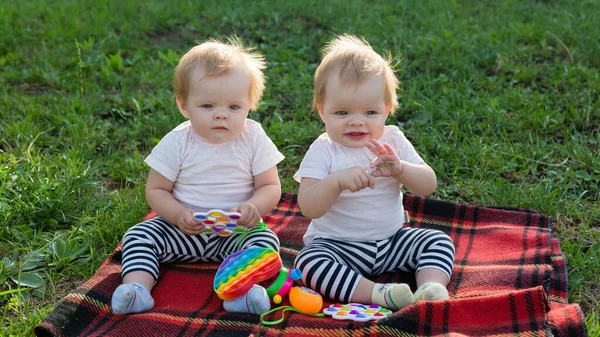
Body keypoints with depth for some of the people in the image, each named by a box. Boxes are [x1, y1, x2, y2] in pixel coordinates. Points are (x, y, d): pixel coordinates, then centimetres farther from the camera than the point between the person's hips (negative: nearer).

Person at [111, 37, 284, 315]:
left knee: (266, 239, -26)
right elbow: (156, 190, -2)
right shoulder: (177, 142, -7)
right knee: (138, 235, -16)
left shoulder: (254, 138, -7)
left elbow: (271, 187, -3)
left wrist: (253, 207, -25)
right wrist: (178, 215, -21)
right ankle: (137, 285, -30)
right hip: (183, 230, 1)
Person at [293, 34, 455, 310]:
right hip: (336, 245, -3)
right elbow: (308, 208, -21)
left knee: (439, 241, -9)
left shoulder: (392, 140, -2)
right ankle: (377, 294, -36)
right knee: (308, 261, -30)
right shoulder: (323, 151, -12)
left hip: (391, 239, 4)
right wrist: (337, 181, -39)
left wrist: (399, 169, -27)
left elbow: (428, 186, -7)